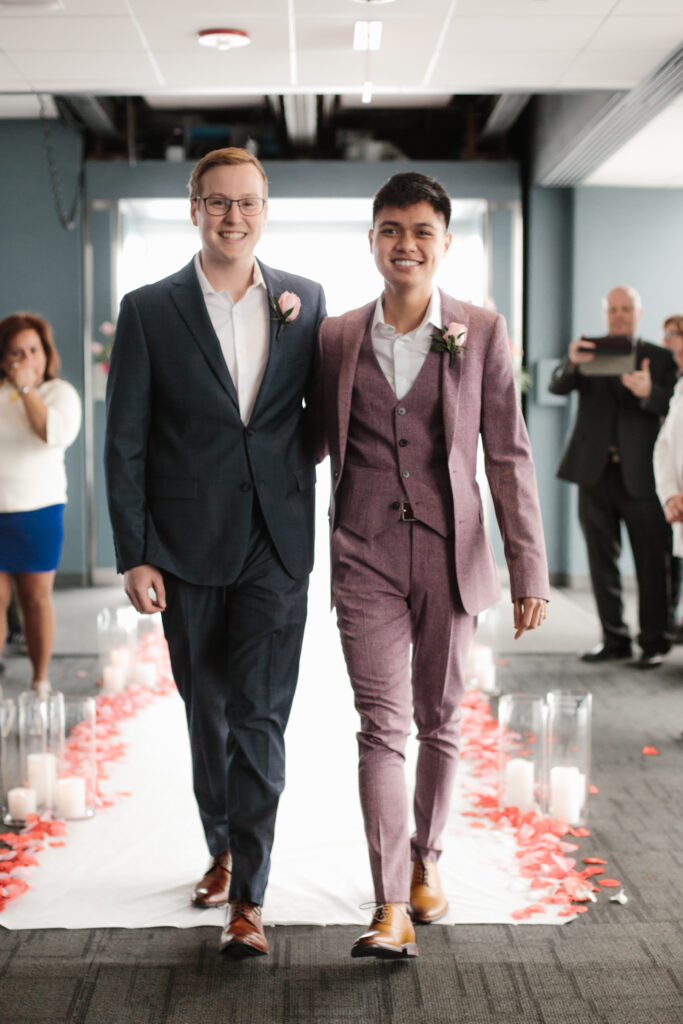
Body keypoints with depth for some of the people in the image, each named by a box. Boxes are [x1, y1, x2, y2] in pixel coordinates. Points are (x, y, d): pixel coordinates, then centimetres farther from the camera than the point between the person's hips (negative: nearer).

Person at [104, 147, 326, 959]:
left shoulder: (305, 300, 5)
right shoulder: (149, 311, 0)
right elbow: (125, 441, -2)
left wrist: (307, 447, -2)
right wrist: (133, 553, -7)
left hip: (277, 542, 0)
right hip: (188, 546, 0)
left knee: (258, 717, -4)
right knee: (208, 715, 14)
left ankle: (248, 897, 3)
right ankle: (223, 850, 35)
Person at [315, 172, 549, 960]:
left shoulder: (480, 333, 0)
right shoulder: (336, 337, 4)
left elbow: (508, 456, 0)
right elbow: (312, 442, 14)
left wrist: (529, 569, -3)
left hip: (450, 555, 0)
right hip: (366, 559, 0)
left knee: (438, 721, 12)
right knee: (382, 725, -6)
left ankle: (426, 860, 34)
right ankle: (391, 909, -4)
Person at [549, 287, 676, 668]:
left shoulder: (659, 358, 7)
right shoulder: (589, 354, 10)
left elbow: (672, 405, -6)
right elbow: (557, 387, -7)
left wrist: (648, 393, -27)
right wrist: (572, 364, -28)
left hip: (641, 475, -2)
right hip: (596, 472, 2)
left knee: (652, 563, 0)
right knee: (603, 562, 8)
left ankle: (654, 641, 10)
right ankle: (615, 638, 18)